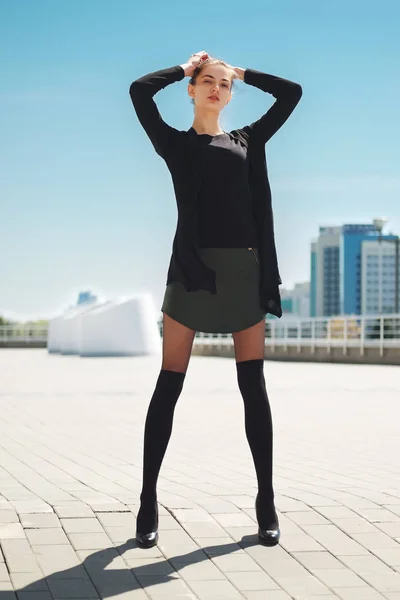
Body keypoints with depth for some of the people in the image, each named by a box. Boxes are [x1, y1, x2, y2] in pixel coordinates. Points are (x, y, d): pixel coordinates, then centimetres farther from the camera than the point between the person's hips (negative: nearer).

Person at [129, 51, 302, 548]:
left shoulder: (248, 140, 18)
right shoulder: (175, 142, 10)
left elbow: (292, 92, 18)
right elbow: (139, 91, -3)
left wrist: (242, 73, 23)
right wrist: (186, 67, 11)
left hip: (245, 269, 3)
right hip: (193, 267, -2)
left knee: (254, 387, 2)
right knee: (169, 386, -3)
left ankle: (266, 500, 8)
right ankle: (149, 499, 5)